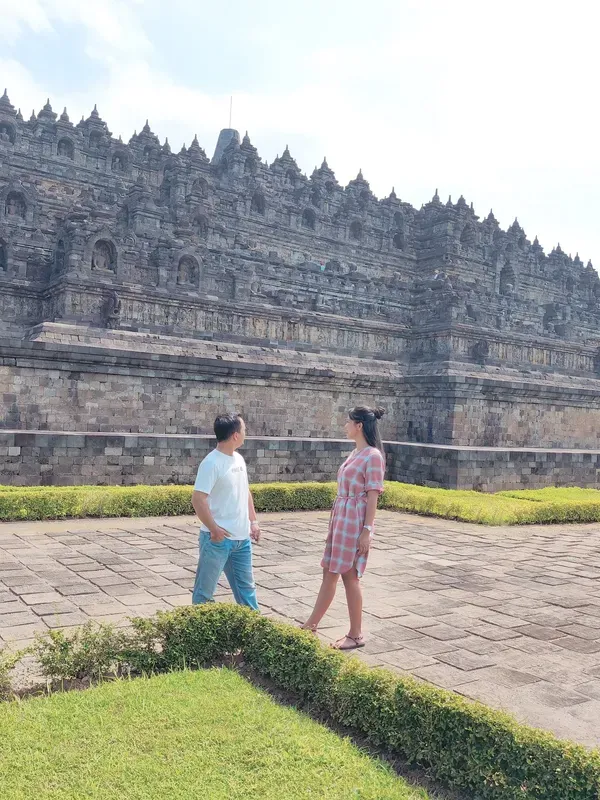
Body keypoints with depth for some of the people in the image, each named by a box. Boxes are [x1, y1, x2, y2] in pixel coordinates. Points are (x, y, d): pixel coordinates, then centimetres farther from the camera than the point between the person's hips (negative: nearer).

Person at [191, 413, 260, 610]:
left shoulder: (239, 459, 9)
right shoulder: (211, 463, -17)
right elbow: (198, 500, -21)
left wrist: (253, 521, 14)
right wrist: (214, 529, -21)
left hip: (242, 538, 8)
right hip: (218, 538, -8)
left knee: (246, 586, 19)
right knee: (205, 589, 5)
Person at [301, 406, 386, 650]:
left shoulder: (373, 455, -14)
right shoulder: (354, 453, 13)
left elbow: (373, 496, -16)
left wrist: (367, 531, -18)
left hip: (355, 522, -9)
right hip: (340, 518, 9)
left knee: (350, 576, 0)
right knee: (329, 573, 14)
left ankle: (356, 635, 14)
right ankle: (311, 625, 23)